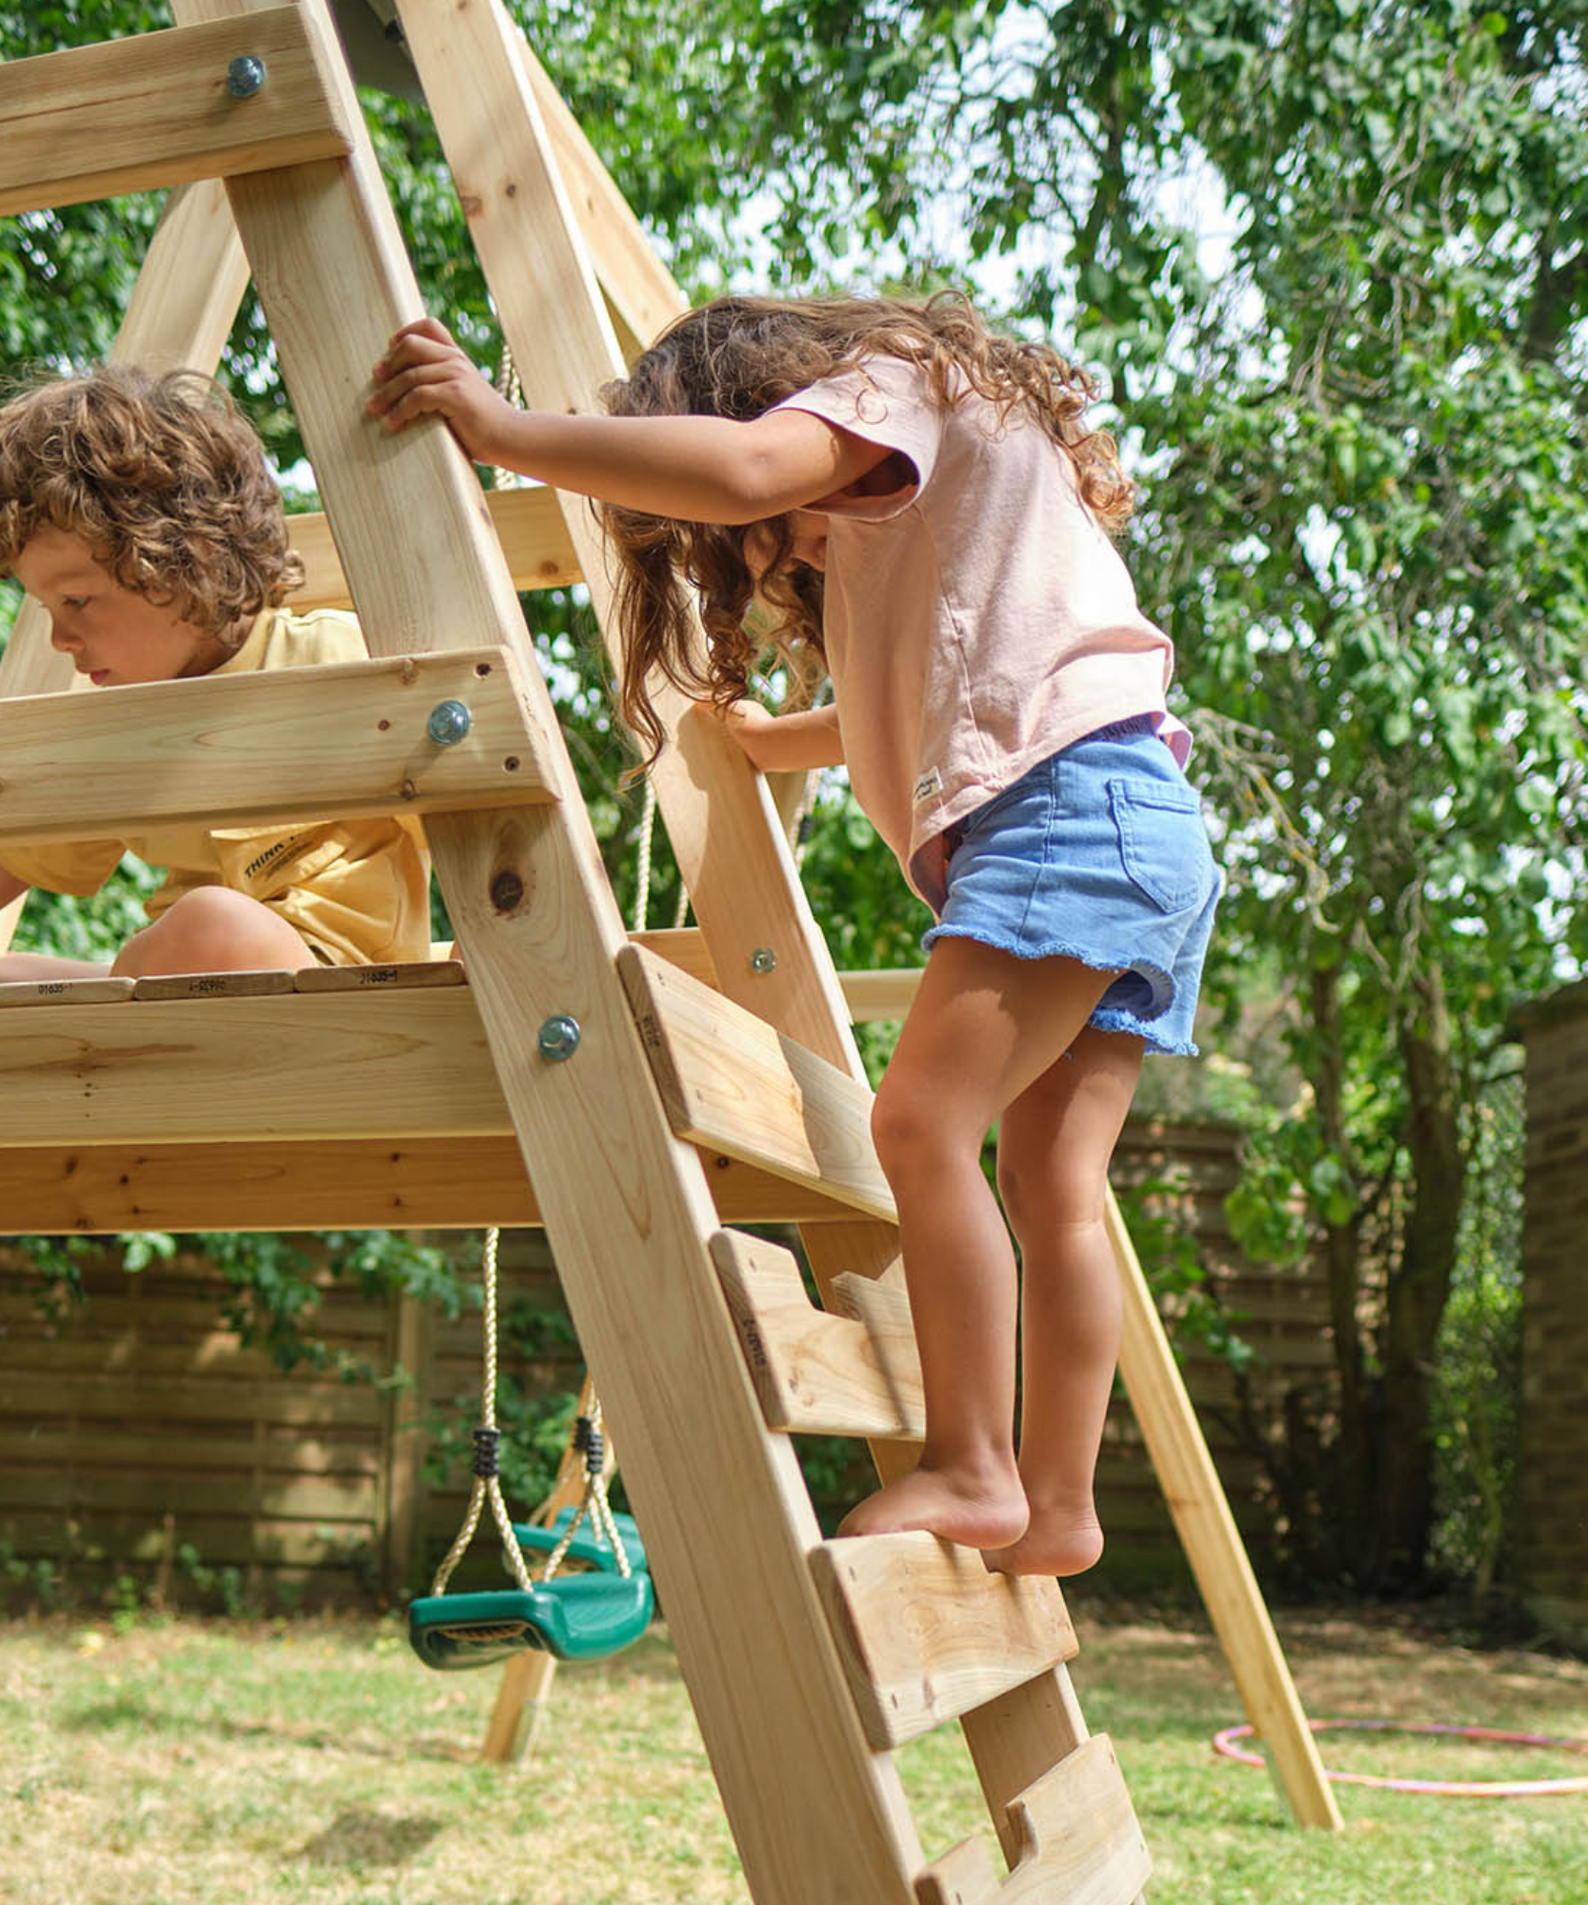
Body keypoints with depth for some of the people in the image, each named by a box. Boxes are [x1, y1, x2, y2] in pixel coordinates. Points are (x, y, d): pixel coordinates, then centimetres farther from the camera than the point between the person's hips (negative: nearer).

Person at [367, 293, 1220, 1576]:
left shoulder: (894, 380, 2)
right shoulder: (893, 499, 31)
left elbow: (739, 470, -20)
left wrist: (502, 429, -21)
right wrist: (785, 740, 46)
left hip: (1078, 795, -10)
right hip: (1130, 843, 10)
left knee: (925, 1121, -18)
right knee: (1051, 1183, 4)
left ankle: (972, 1473, -16)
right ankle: (1055, 1506, 5)